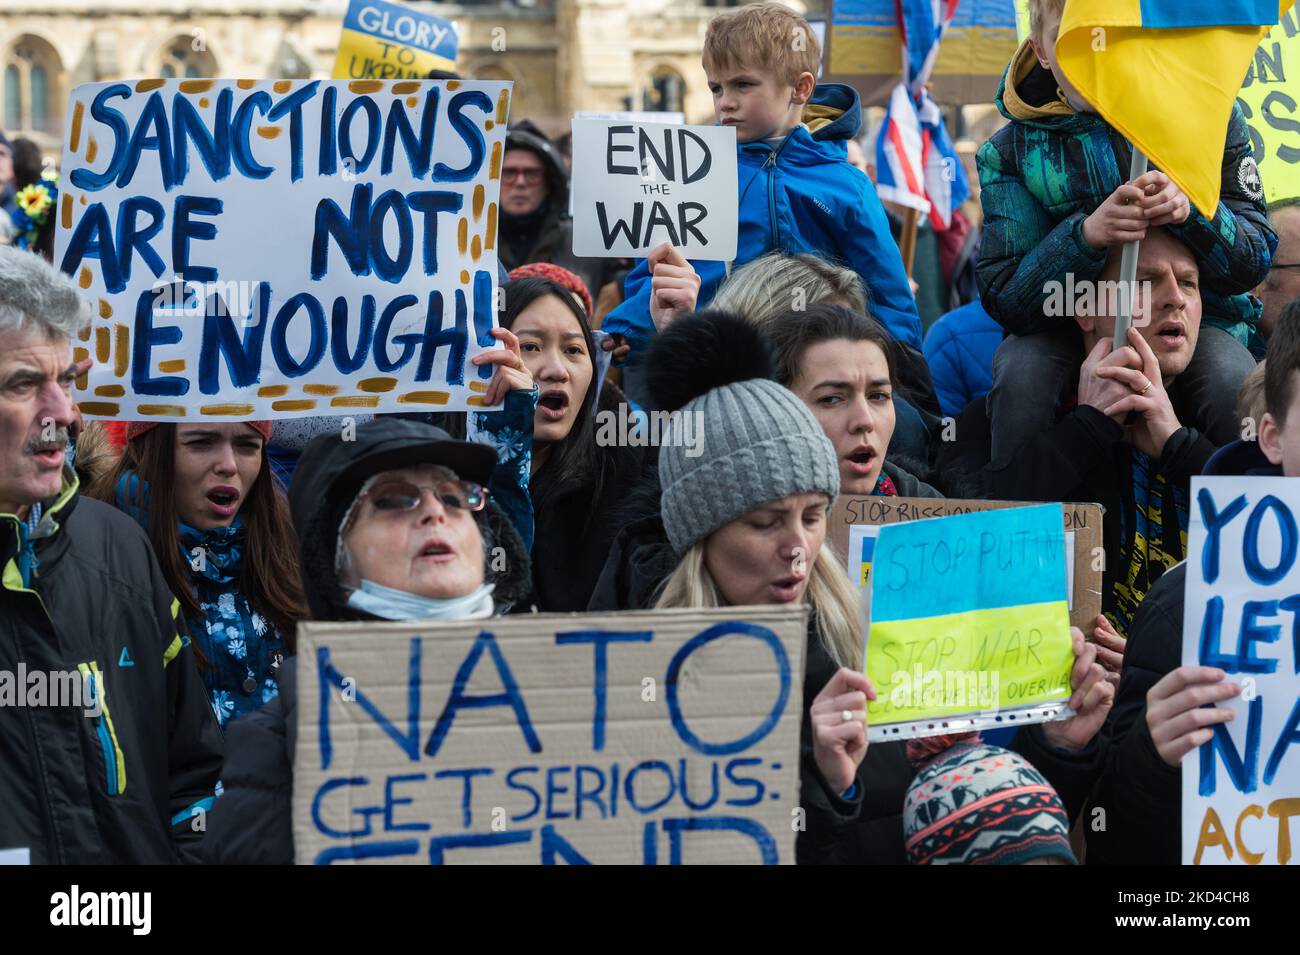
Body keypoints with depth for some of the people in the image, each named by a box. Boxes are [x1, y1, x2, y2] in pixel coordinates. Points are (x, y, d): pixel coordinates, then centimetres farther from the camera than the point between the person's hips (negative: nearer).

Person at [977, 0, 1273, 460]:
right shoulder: (1011, 151, -5)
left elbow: (1255, 260, -6)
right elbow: (1004, 298, -13)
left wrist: (1191, 211, -27)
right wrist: (1087, 234, -31)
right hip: (1067, 323, 0)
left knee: (1231, 381, -30)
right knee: (1021, 372, -31)